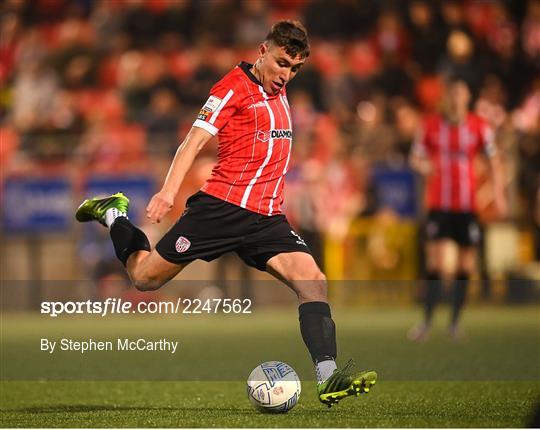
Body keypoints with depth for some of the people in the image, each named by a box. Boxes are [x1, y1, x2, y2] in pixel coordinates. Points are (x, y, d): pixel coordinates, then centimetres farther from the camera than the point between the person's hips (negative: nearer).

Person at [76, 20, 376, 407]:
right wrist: (169, 191, -25)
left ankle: (328, 378, -21)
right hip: (222, 205, -6)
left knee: (312, 280, -15)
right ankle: (113, 215, 32)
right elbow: (196, 139, -13)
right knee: (146, 278, 3)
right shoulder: (235, 86, -5)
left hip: (267, 217, 6)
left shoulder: (278, 90, 18)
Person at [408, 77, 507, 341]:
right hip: (439, 204, -1)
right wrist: (422, 165, -16)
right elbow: (415, 157, 8)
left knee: (465, 267, 2)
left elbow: (494, 161, 7)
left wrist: (498, 193, -4)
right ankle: (427, 322, -6)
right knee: (434, 264, -9)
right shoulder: (430, 125, 1)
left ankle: (455, 323, 13)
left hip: (468, 206, 1)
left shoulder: (479, 127, 1)